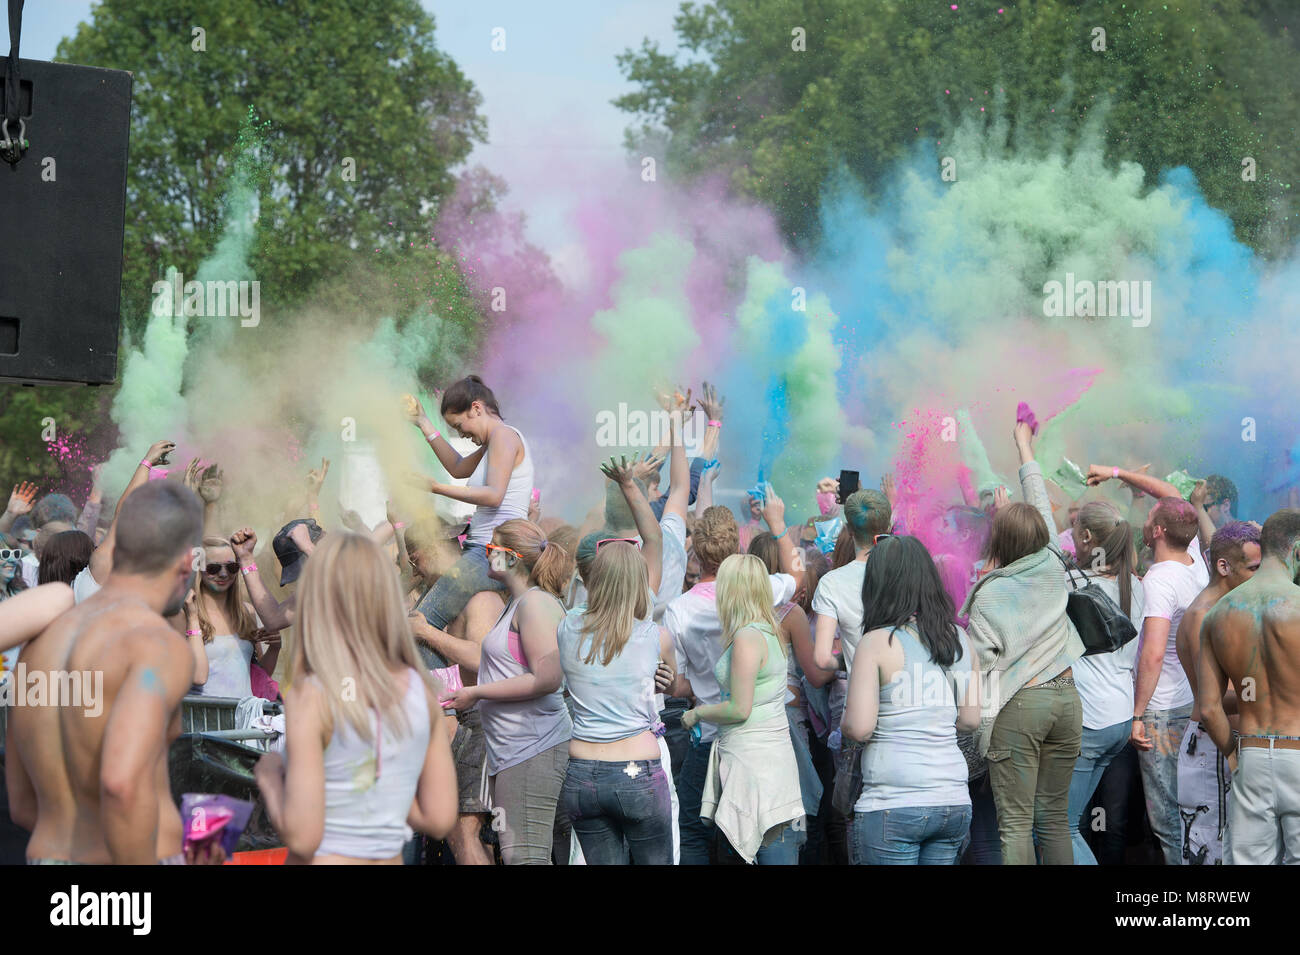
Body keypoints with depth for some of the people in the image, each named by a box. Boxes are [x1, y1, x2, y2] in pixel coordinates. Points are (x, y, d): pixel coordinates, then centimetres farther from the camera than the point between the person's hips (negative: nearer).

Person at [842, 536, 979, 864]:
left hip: (893, 805, -5)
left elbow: (859, 728, -12)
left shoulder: (877, 642, -8)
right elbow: (970, 719, 13)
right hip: (954, 801, 5)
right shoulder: (958, 637, 7)